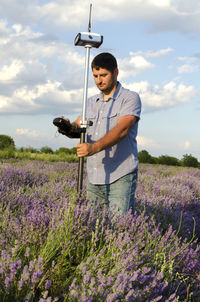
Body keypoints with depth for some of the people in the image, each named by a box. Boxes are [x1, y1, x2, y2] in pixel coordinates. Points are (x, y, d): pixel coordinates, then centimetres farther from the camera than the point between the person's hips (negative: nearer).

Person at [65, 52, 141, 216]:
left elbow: (122, 129, -18)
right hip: (93, 177, 6)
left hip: (120, 177, -6)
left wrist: (95, 147, -32)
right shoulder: (92, 102, 18)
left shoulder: (130, 98, -3)